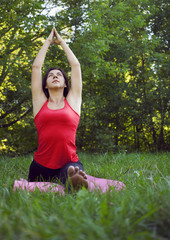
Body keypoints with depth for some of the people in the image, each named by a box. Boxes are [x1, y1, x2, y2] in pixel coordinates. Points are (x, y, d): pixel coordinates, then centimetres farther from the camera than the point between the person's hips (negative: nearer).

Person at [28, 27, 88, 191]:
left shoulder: (73, 101, 13)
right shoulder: (40, 102, 13)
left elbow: (75, 65, 17)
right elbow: (36, 66, 16)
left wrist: (62, 42, 30)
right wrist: (48, 41, 29)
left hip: (69, 163, -4)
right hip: (41, 166, 5)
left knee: (74, 171, -35)